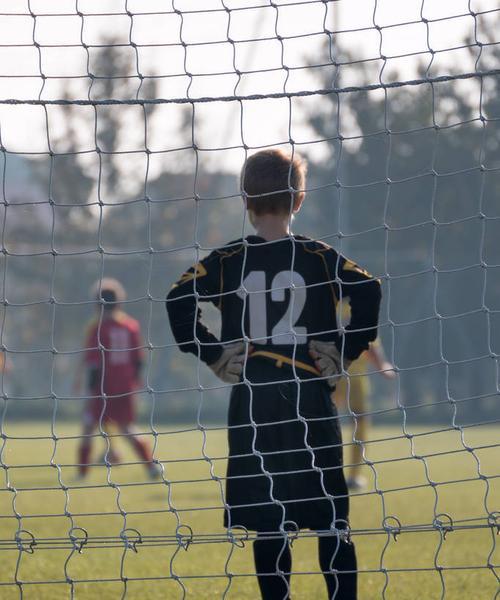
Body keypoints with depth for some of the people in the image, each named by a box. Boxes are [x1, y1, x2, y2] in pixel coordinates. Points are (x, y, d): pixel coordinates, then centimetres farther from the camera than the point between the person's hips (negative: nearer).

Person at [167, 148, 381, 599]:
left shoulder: (226, 261, 3)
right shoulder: (318, 257, 1)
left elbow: (180, 302, -10)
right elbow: (368, 292, -14)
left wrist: (214, 356, -2)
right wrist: (345, 354, -5)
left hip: (251, 400, 1)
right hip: (310, 397, -1)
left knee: (267, 520, 6)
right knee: (331, 518, 3)